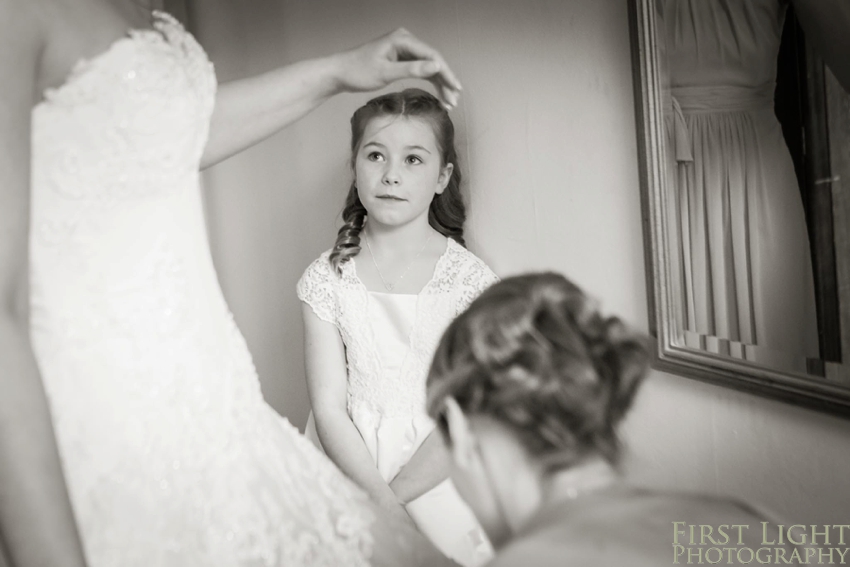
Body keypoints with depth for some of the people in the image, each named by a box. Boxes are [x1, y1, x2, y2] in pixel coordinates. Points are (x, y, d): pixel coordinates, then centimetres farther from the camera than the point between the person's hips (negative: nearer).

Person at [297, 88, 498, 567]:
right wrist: (387, 510, -14)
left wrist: (394, 493, -13)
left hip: (437, 469, 0)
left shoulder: (470, 280, -5)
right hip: (350, 464, 1)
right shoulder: (327, 281, -2)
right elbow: (329, 409, -5)